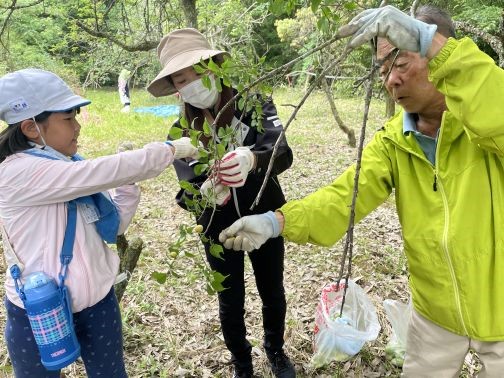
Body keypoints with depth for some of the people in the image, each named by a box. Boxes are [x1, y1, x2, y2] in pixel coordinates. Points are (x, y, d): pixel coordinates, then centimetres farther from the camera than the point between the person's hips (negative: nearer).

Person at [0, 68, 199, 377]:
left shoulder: (73, 167, 0)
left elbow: (112, 228, 4)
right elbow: (104, 172, -29)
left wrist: (129, 183, -9)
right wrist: (170, 150, -19)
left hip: (98, 302, 6)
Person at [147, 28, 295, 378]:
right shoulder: (182, 133, -8)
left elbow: (283, 154, -29)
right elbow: (187, 194, -16)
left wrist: (251, 159, -51)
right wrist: (205, 194, -40)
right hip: (219, 228, 1)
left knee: (273, 294, 19)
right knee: (231, 303, 16)